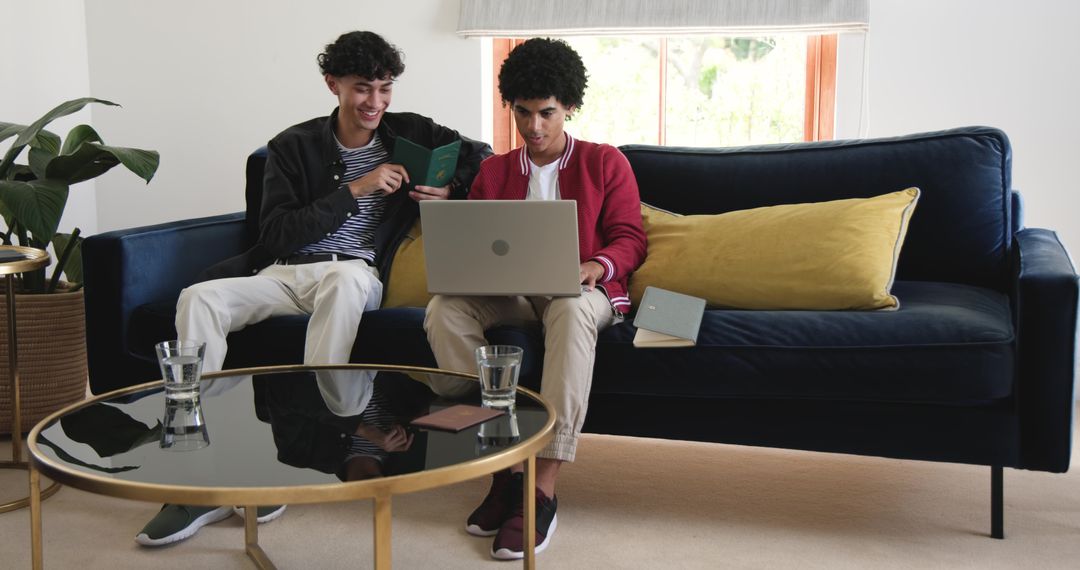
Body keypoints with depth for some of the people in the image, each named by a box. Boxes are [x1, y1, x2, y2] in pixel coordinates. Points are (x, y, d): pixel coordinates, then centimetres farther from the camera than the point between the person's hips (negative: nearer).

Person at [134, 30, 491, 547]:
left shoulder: (409, 133, 10)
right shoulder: (294, 146, 6)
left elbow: (481, 155, 19)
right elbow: (277, 235, -4)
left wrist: (451, 191, -2)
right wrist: (354, 190, -11)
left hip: (356, 276, -1)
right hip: (285, 273, 2)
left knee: (347, 278, -40)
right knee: (199, 298, -26)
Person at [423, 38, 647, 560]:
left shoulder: (605, 163, 12)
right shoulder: (494, 170, 21)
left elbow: (629, 240, 5)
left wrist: (594, 267, -18)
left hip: (582, 290, -3)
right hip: (509, 293, 3)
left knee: (571, 310, -42)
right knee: (444, 308, -31)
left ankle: (543, 490, -44)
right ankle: (503, 465, -30)